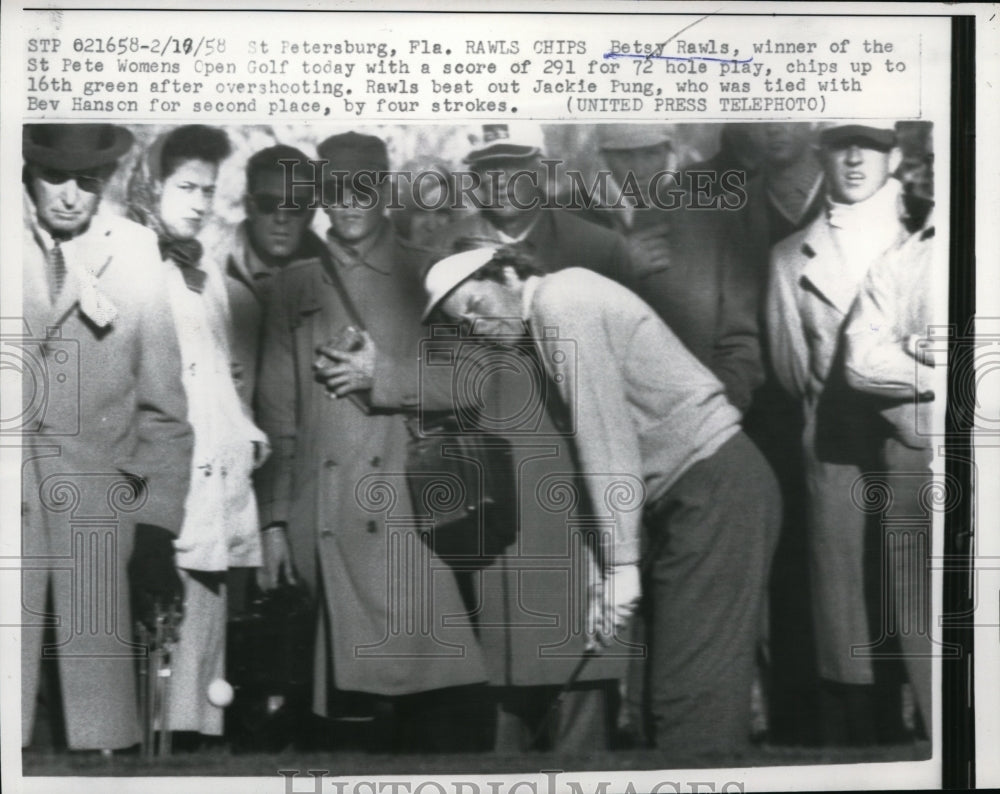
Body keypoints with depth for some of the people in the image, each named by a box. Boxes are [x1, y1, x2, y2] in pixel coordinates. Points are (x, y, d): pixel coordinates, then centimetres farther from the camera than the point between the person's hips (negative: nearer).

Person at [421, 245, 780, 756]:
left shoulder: (559, 299, -8)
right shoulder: (550, 317, 19)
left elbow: (606, 435, -15)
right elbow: (598, 438, 13)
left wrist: (621, 563, -16)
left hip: (713, 487, -10)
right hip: (685, 494, 10)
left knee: (692, 685, -11)